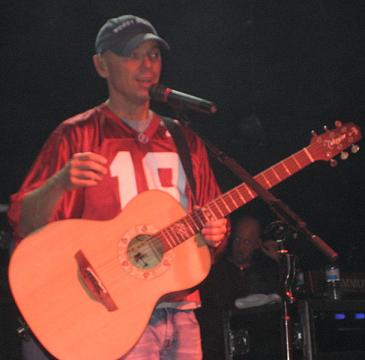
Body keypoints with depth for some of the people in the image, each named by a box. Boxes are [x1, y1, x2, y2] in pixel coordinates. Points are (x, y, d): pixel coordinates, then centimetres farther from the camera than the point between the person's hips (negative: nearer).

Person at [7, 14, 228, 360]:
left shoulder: (184, 140, 16)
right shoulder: (78, 136, -1)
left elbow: (216, 225, 21)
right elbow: (25, 225, -10)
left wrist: (214, 235, -2)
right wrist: (60, 183, -29)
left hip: (181, 314, 5)